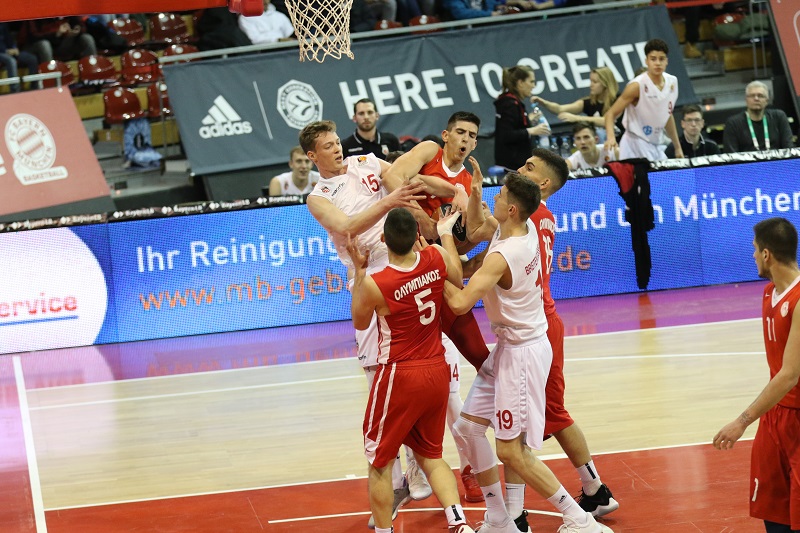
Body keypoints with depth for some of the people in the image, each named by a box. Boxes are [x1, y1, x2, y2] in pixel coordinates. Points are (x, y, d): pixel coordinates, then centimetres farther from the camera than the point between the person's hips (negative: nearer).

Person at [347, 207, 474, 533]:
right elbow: (457, 280, 15)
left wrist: (358, 270, 3)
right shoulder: (436, 259, -10)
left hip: (399, 376, -5)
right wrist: (446, 233, 26)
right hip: (437, 372, 5)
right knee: (431, 455, 19)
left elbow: (360, 323, 1)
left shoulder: (374, 284, -21)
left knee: (379, 460, 12)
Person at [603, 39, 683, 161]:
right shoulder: (637, 86, -15)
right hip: (635, 146, -7)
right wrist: (610, 137, -32)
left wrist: (678, 147, 20)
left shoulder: (672, 82, 4)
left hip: (656, 147, 7)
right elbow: (611, 113, -14)